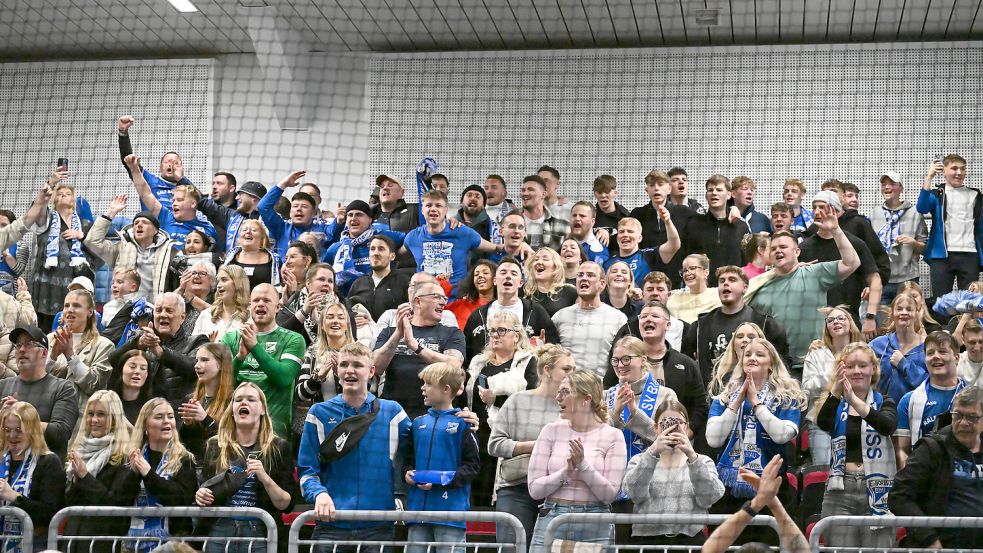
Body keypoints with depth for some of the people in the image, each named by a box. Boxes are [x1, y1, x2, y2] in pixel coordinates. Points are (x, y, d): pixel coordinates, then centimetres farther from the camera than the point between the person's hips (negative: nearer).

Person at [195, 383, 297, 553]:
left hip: (260, 535, -2)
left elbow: (286, 505, -2)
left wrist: (265, 478, -16)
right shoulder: (215, 445, 9)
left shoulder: (278, 447, 2)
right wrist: (200, 495, -2)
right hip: (219, 533, 2)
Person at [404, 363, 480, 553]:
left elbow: (472, 465, -6)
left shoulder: (462, 423, -3)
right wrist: (407, 473, 1)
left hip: (451, 508, -5)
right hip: (418, 507, 5)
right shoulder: (419, 423, 14)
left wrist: (442, 481, -16)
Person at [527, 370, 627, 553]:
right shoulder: (551, 431, 5)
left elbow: (610, 494, -6)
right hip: (551, 520, 2)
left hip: (595, 527, -1)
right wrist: (565, 472, -14)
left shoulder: (612, 436, 0)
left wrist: (584, 465, -16)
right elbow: (534, 489, 0)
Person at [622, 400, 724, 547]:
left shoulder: (703, 461, 12)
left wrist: (692, 456, -18)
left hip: (690, 540, 0)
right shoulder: (640, 461, 11)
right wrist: (652, 452, -21)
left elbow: (708, 498, -7)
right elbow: (634, 492, -9)